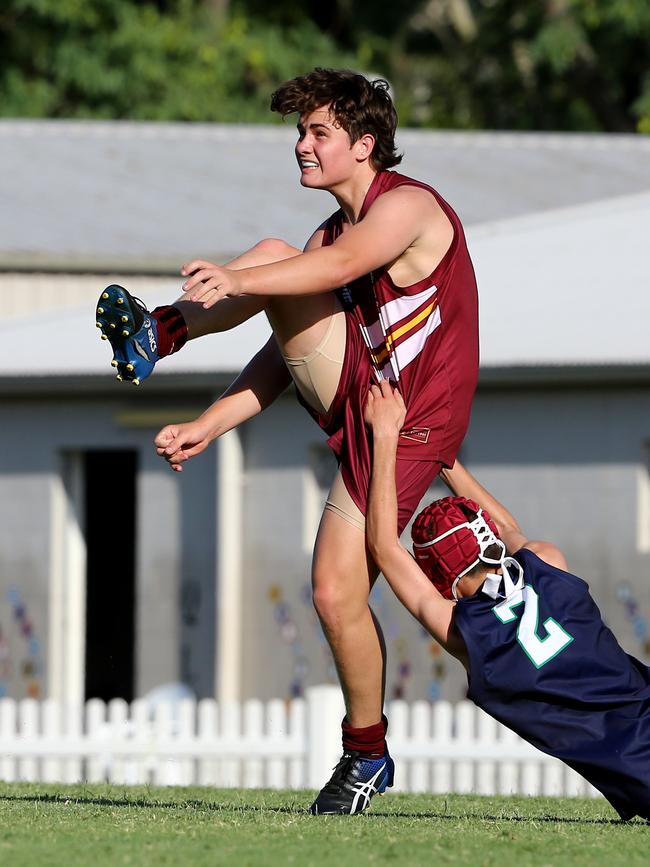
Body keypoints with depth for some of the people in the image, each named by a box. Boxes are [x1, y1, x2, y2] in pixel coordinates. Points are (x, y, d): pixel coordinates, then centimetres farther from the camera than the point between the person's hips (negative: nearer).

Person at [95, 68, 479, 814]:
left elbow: (344, 263, -35)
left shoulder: (406, 206, -13)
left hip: (407, 424, -8)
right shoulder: (330, 234, 16)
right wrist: (209, 425, 3)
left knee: (337, 594, -14)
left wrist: (235, 281, -51)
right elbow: (286, 353, 15)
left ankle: (367, 751, 3)